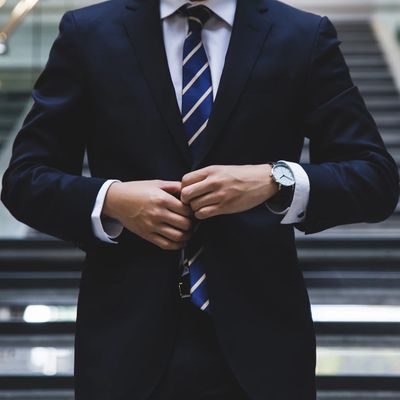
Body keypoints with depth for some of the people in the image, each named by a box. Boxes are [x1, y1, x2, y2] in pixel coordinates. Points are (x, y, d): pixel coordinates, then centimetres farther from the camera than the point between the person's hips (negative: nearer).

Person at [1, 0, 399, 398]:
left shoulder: (305, 38, 1)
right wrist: (110, 200, -16)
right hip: (128, 337, 0)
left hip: (259, 337, 0)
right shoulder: (87, 33, 2)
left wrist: (276, 180, -20)